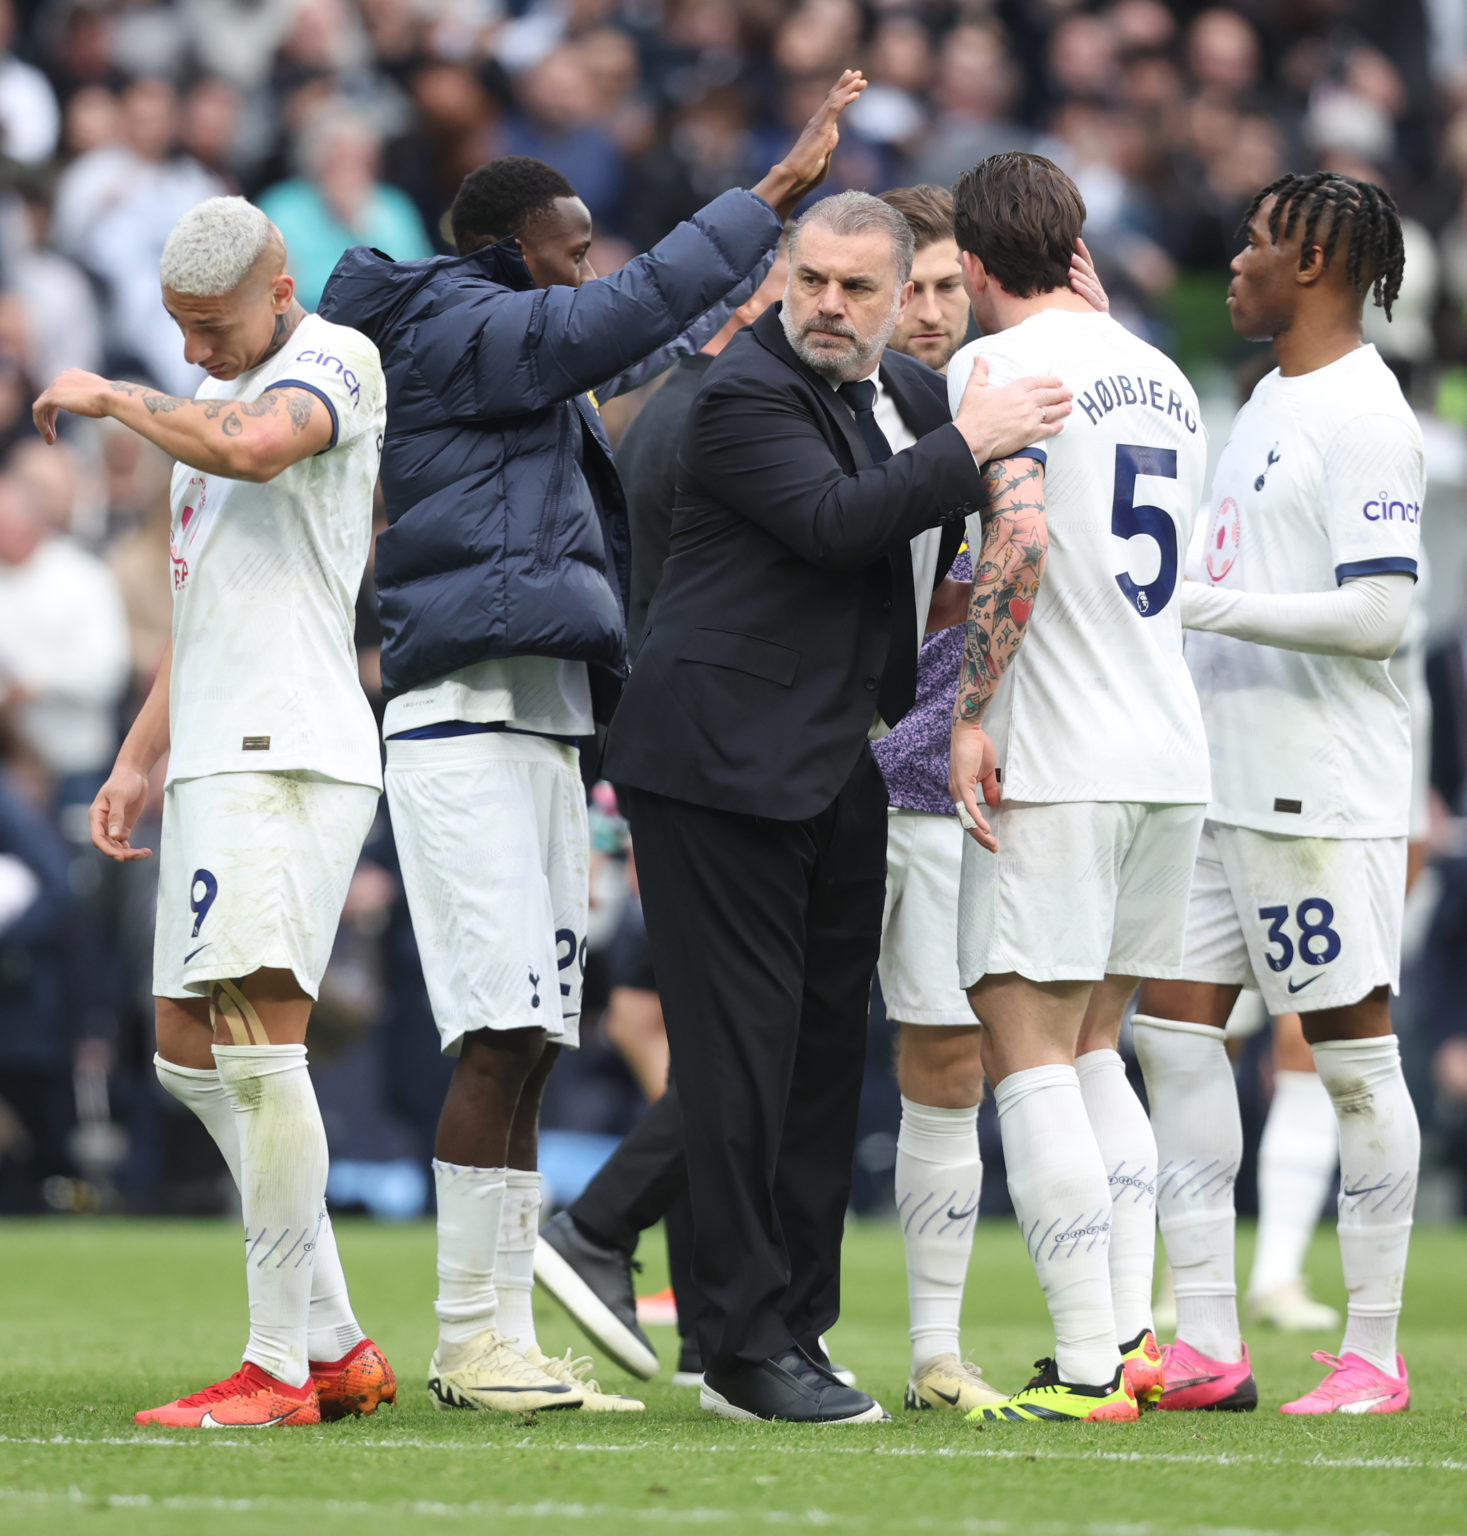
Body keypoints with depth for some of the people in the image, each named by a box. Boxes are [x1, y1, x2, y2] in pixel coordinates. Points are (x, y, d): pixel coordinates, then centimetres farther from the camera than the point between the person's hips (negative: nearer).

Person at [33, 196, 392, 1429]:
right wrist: (140, 758, 24)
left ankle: (279, 1363, -14)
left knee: (257, 1039, -15)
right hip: (219, 763, 10)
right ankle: (338, 1344, 12)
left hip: (289, 759, -10)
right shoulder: (226, 399, 23)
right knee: (189, 1054, 9)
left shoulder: (332, 362, -6)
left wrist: (113, 398, -13)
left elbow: (249, 447, -29)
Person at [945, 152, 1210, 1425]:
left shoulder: (1002, 365, -7)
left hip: (1059, 760, -8)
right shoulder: (1165, 378, 17)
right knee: (1090, 1046, 16)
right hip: (1170, 753, 8)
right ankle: (1132, 1337, 10)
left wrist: (971, 712, -18)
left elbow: (1023, 534, -23)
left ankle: (1085, 1368, -10)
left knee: (1029, 1053, -5)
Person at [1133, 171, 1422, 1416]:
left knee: (1355, 1056, -3)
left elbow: (1376, 614, -21)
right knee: (1174, 1029, 5)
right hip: (1224, 785, 10)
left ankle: (1374, 1356, 2)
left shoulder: (1365, 418, -13)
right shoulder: (1272, 401, 16)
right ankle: (1209, 1345, 8)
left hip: (1326, 795, -10)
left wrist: (1202, 604, -19)